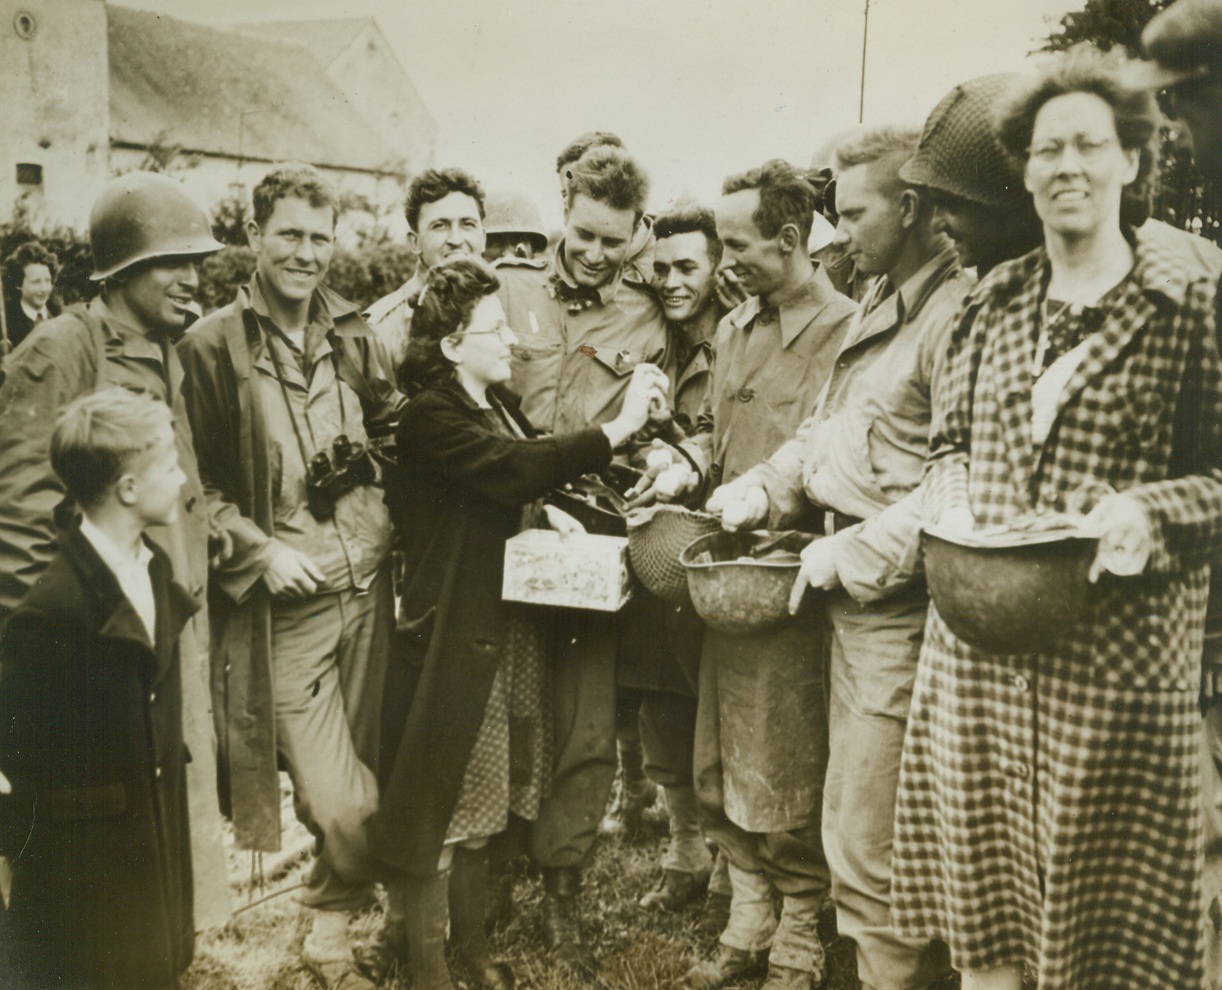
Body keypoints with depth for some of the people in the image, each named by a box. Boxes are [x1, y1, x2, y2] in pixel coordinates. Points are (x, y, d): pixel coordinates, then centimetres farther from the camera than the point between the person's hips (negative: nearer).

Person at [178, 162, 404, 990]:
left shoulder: (356, 337, 9)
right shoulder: (214, 345, -4)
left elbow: (390, 437, 17)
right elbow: (194, 479, -2)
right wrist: (261, 549, -12)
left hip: (367, 587, 4)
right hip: (284, 603, -4)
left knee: (363, 774, 11)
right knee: (343, 805, -5)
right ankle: (340, 914, 26)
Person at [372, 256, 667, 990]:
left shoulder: (499, 403, 8)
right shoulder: (430, 418, -17)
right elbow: (516, 466, -32)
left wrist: (550, 511, -3)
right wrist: (616, 429, -31)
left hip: (505, 627, 8)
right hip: (453, 634, -8)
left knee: (484, 791, 19)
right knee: (439, 797, 5)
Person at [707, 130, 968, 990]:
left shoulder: (957, 315, -16)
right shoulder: (881, 305, 15)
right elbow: (828, 428, 19)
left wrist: (852, 552, -18)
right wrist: (762, 491, 5)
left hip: (897, 605, -9)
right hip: (854, 596, 9)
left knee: (864, 842, -1)